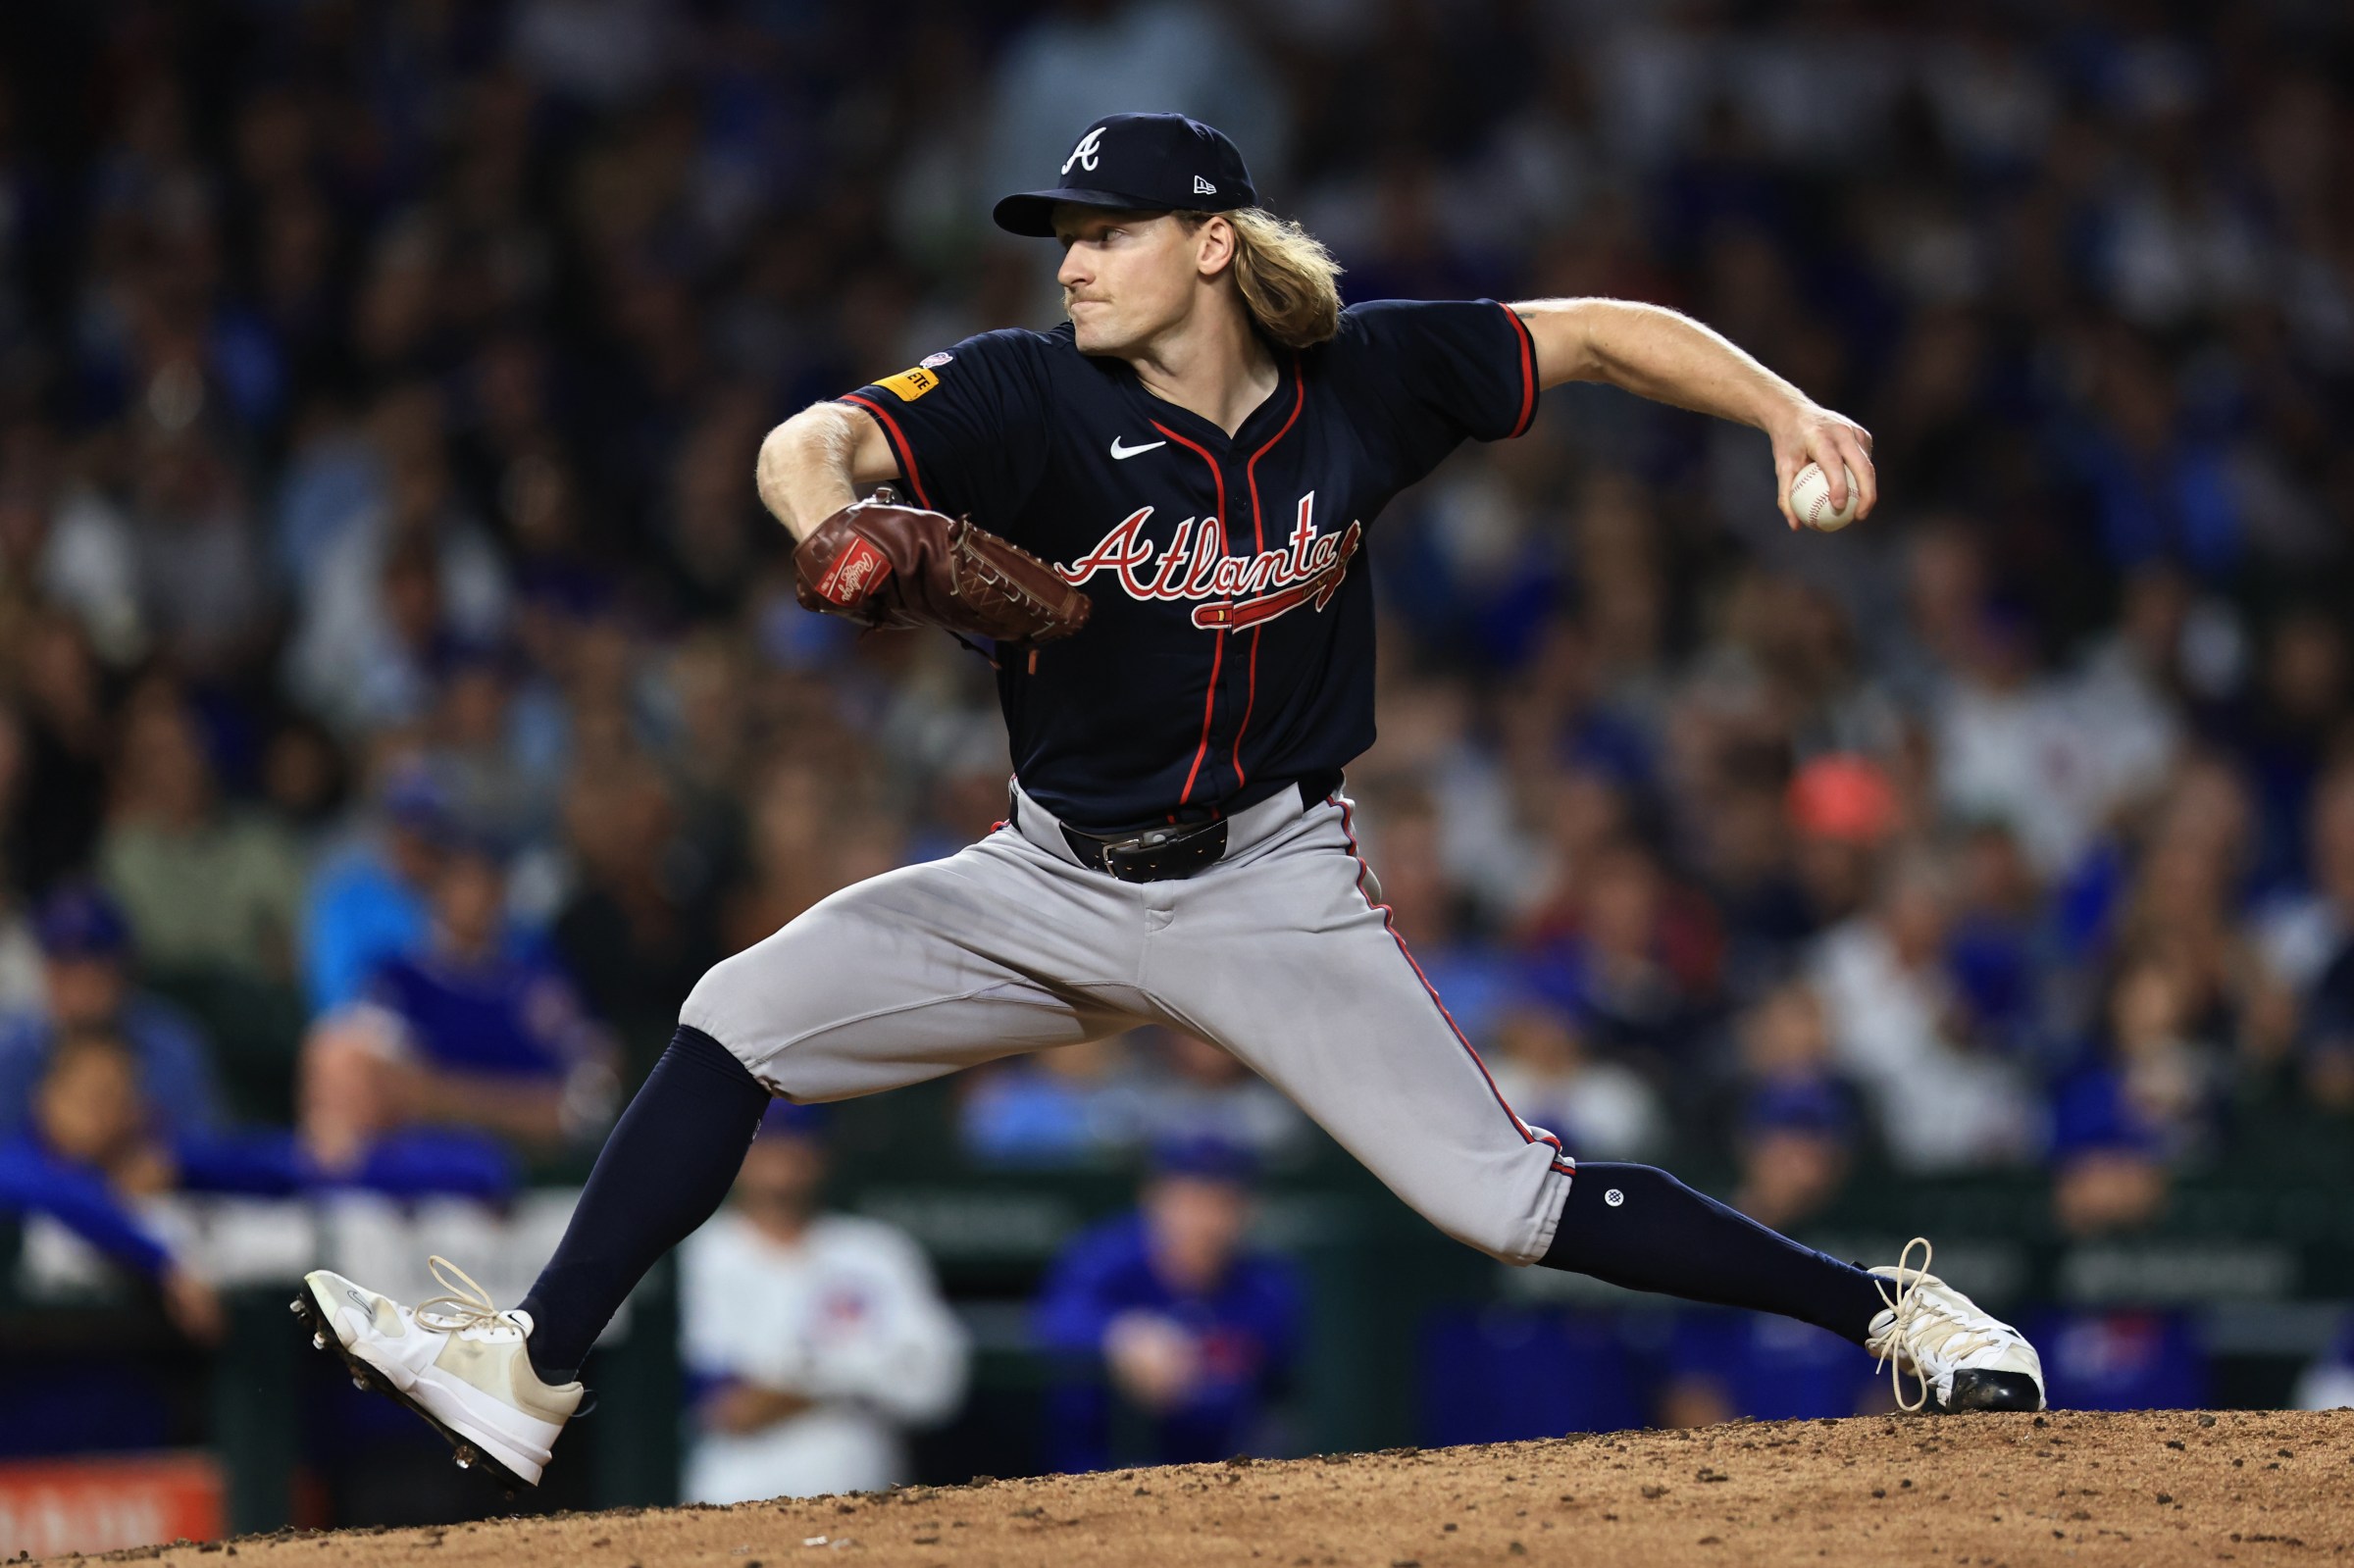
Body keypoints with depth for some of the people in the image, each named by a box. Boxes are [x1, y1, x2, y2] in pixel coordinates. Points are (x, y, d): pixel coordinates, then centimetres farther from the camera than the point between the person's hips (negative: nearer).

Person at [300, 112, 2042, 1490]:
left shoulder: (1362, 380, -9)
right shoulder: (1034, 397, -12)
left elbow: (1599, 332, 0)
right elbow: (810, 442, -25)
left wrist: (1785, 407, -15)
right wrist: (838, 529, -49)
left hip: (1274, 889, -2)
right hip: (1059, 880, 2)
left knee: (1508, 1196, -12)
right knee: (738, 1019, -7)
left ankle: (1890, 1308, -1)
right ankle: (527, 1377, -3)